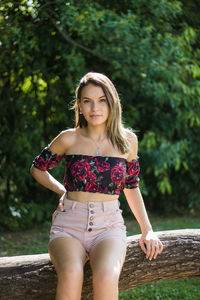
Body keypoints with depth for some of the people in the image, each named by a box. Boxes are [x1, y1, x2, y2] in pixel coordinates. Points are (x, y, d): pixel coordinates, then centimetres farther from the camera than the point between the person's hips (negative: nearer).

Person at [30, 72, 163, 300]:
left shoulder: (127, 140, 7)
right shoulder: (69, 139, 3)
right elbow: (37, 168, 21)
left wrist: (147, 230, 11)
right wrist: (62, 191, 9)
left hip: (109, 225, 1)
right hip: (69, 224, 0)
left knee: (106, 278, -33)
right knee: (71, 276, -34)